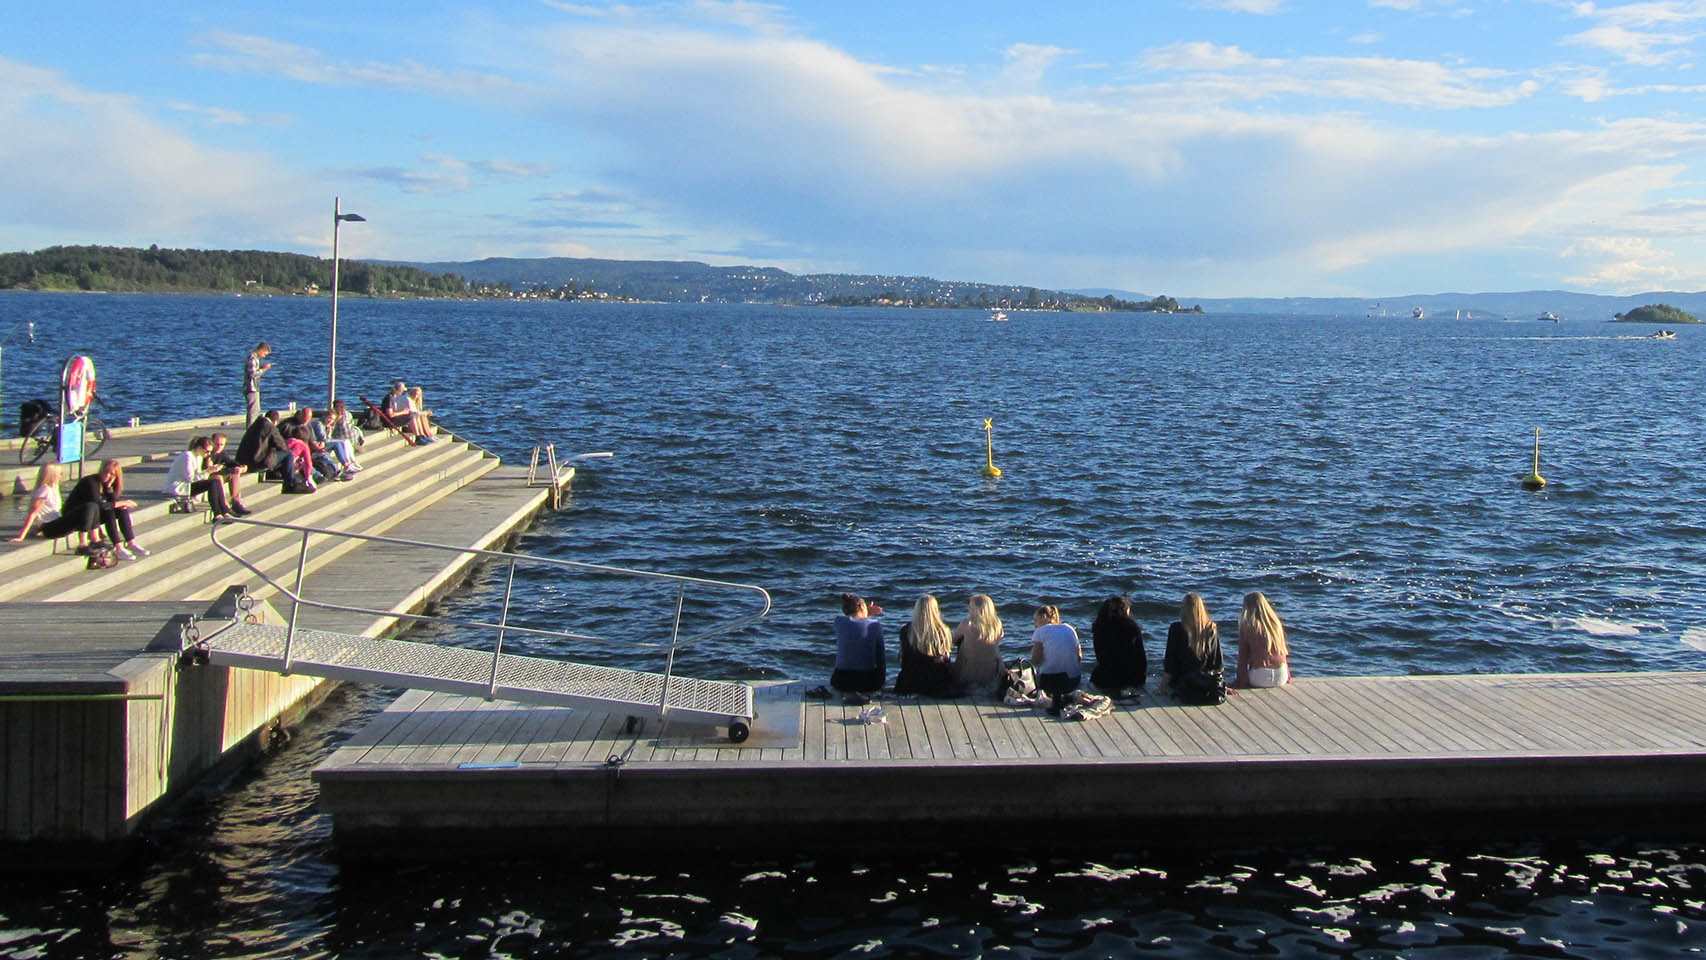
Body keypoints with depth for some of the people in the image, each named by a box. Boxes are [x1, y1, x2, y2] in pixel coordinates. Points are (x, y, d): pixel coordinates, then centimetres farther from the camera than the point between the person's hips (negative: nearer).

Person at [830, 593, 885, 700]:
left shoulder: (839, 621, -5)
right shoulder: (875, 625, -7)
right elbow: (881, 656, -1)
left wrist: (868, 614, 16)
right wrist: (883, 676, 14)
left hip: (842, 682, 0)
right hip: (868, 683, 0)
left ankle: (851, 694, 10)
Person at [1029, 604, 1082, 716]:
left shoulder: (1041, 631, -1)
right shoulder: (1070, 629, 13)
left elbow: (1035, 661, -5)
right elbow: (1079, 657, 11)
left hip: (1050, 680, -5)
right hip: (1073, 681, 5)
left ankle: (1055, 697, 6)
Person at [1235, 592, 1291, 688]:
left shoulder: (1246, 626, -5)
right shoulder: (1277, 623, 7)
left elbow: (1242, 656, -2)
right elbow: (1285, 652, 13)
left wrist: (1241, 680, 4)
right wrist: (1288, 677, 22)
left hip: (1259, 678, -4)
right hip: (1282, 678, 4)